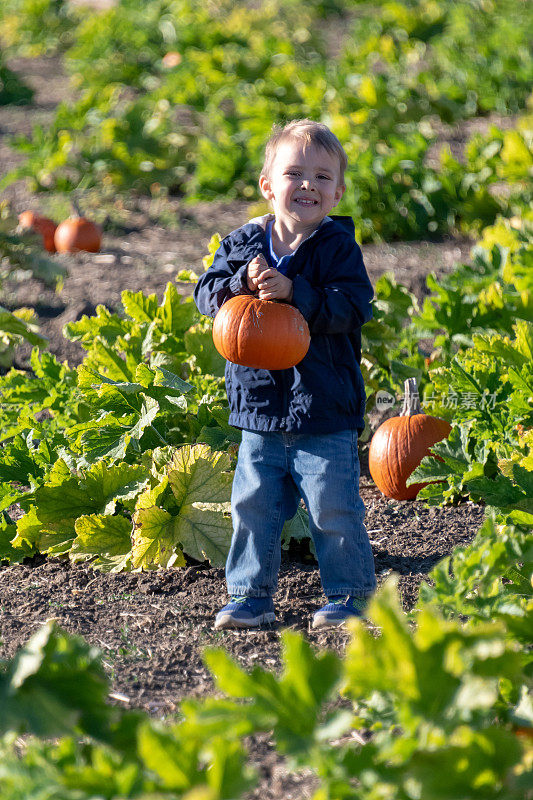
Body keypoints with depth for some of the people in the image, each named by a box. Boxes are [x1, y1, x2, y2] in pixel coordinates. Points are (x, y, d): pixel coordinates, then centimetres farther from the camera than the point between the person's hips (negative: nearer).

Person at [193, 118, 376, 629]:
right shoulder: (242, 243, 5)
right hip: (260, 408, 4)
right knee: (253, 505, 9)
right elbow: (206, 294, 0)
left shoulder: (339, 248, -7)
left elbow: (354, 307, -17)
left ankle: (349, 593, 15)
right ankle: (250, 595, 21)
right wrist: (243, 281, -20)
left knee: (332, 508, 0)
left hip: (324, 410, -4)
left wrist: (293, 292, -26)